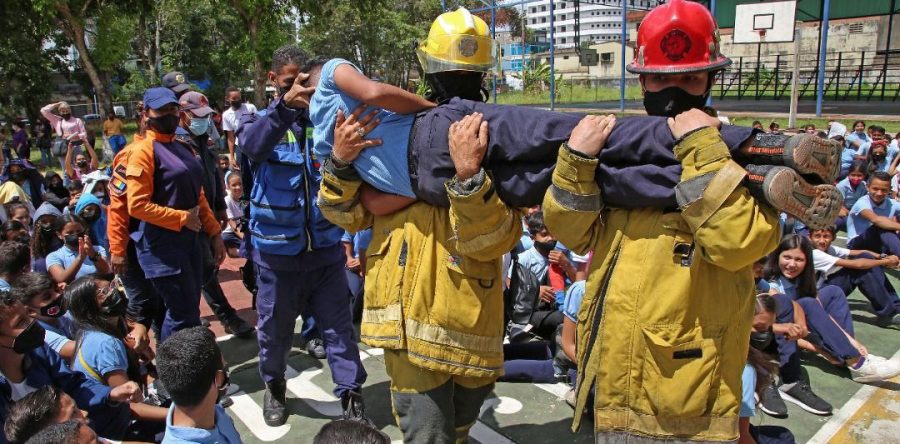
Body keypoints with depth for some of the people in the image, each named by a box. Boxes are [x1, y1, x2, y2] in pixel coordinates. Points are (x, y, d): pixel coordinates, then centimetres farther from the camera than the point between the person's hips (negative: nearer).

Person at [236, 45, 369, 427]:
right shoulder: (259, 121, -1)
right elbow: (253, 145, -25)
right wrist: (285, 104, -41)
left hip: (325, 248, 0)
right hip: (277, 251, 0)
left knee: (339, 328, 6)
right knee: (274, 329, 17)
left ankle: (351, 397, 20)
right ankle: (274, 387, 41)